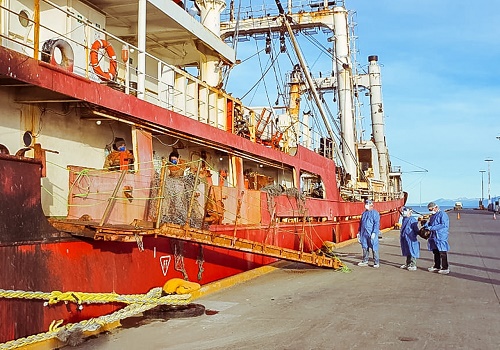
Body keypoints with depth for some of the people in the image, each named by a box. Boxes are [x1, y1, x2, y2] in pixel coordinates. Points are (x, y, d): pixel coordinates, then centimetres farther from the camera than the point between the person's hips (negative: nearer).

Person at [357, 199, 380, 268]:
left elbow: (377, 224, -12)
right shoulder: (364, 213, 14)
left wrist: (374, 233, -19)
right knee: (365, 247, 12)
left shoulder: (375, 213, -7)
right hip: (364, 234, 7)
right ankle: (365, 261, 22)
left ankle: (376, 262, 6)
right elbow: (361, 223, 21)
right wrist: (359, 232, 18)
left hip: (371, 234, -7)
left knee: (374, 248, -2)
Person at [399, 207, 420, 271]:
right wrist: (401, 235, 24)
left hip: (411, 239, -9)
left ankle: (413, 265, 0)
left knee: (412, 252, -4)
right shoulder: (404, 219, 12)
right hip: (405, 239, 9)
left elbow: (416, 229, -16)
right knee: (407, 252, 17)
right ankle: (407, 264, 27)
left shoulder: (412, 220, -15)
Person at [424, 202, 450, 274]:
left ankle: (445, 268, 0)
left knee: (442, 253, -5)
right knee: (435, 252, 14)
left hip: (441, 236, -9)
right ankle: (437, 267, 23)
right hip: (434, 237, 9)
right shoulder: (432, 216, 17)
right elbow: (429, 223, 21)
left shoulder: (442, 214, -10)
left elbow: (443, 225, -20)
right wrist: (426, 225, -4)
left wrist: (431, 228, -22)